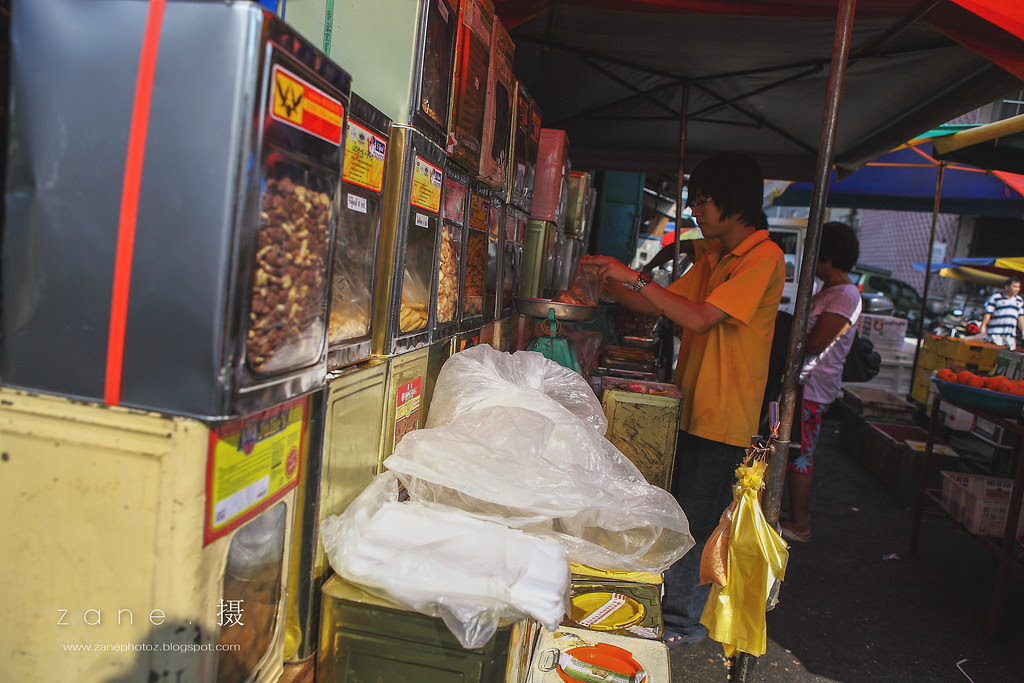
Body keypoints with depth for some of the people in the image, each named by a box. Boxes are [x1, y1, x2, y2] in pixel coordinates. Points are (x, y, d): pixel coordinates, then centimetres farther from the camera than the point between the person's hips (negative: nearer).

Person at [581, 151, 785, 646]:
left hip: (723, 418, -8)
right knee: (676, 514, 15)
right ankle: (672, 604, 31)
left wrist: (636, 277, -20)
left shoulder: (763, 258, -15)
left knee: (694, 522, 2)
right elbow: (662, 305, 13)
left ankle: (683, 621, 19)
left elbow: (700, 318, -24)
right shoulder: (713, 256, 13)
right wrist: (609, 283, 1)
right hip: (691, 407, 8)